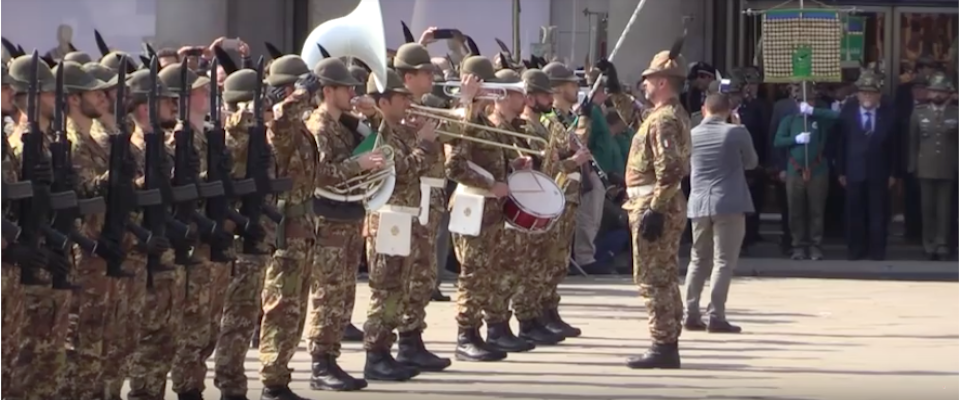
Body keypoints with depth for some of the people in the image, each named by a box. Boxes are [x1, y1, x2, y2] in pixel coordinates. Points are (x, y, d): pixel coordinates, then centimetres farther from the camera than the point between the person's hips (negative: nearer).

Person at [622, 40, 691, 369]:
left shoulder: (664, 119, -17)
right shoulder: (675, 115, 15)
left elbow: (670, 169, -26)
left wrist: (655, 210, -27)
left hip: (654, 205, -11)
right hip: (668, 205, 11)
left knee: (652, 280, -8)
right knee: (664, 279, 14)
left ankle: (663, 348, -8)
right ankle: (668, 346, 18)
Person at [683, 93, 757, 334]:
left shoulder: (692, 135, 4)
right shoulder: (737, 133, -7)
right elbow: (751, 162, 7)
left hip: (699, 204, 4)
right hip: (729, 204, -4)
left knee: (699, 260, 15)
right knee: (723, 261, -3)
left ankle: (690, 315, 12)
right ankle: (716, 317, -9)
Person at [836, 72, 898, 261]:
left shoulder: (889, 114, -2)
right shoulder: (847, 113, 0)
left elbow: (894, 146, 1)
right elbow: (841, 144, 2)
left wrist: (893, 173, -1)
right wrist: (841, 171, 0)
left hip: (879, 173, -1)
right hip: (854, 172, 1)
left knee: (878, 214, 3)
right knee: (855, 214, 6)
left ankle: (877, 251, 10)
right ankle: (856, 250, 15)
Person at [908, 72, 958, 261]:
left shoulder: (956, 113, 0)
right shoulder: (919, 113, 5)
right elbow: (913, 141, 7)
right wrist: (913, 165, 4)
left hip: (948, 169, -1)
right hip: (926, 168, 1)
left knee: (944, 207, 1)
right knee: (928, 207, 4)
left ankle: (942, 243, 6)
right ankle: (929, 244, 10)